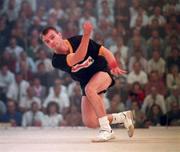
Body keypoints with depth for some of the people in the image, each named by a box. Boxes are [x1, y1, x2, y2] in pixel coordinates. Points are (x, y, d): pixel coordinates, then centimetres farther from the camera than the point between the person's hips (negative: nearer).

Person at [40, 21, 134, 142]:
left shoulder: (78, 40, -19)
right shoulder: (56, 61, -19)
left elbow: (104, 51, -16)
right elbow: (79, 57, -37)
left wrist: (114, 66, -34)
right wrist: (86, 35, -49)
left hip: (101, 71, -4)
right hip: (86, 83, 4)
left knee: (89, 89, -37)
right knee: (90, 122, -4)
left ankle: (106, 129, -33)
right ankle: (123, 116, 20)